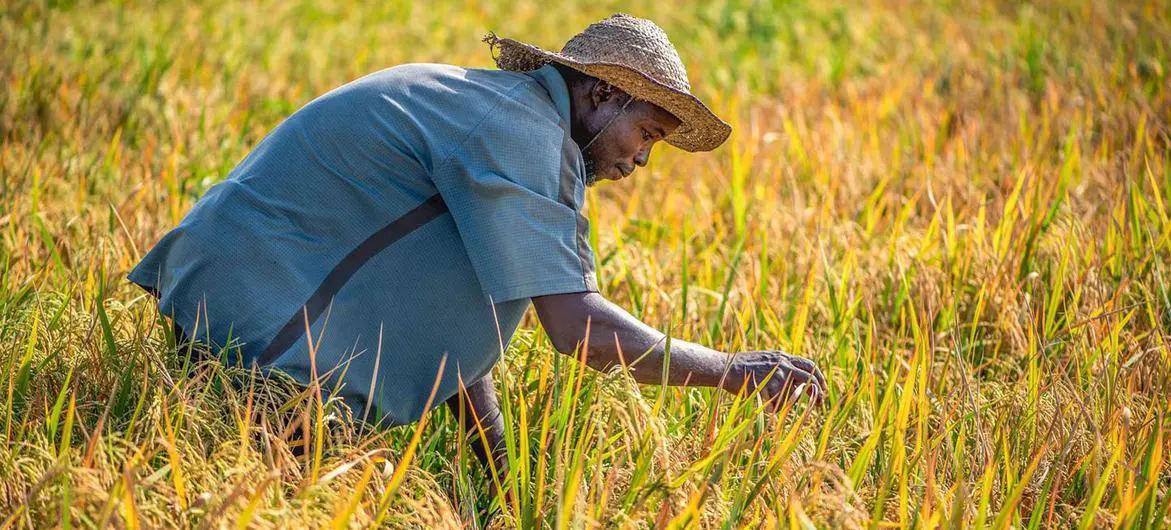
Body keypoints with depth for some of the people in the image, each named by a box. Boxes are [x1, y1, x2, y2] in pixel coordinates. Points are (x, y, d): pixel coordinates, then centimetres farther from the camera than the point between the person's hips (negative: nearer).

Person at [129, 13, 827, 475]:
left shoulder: (485, 104, 16)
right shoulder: (523, 133, -15)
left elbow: (447, 316, 17)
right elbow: (578, 328, -22)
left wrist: (505, 465, 13)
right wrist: (731, 370, -12)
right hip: (259, 301, -10)